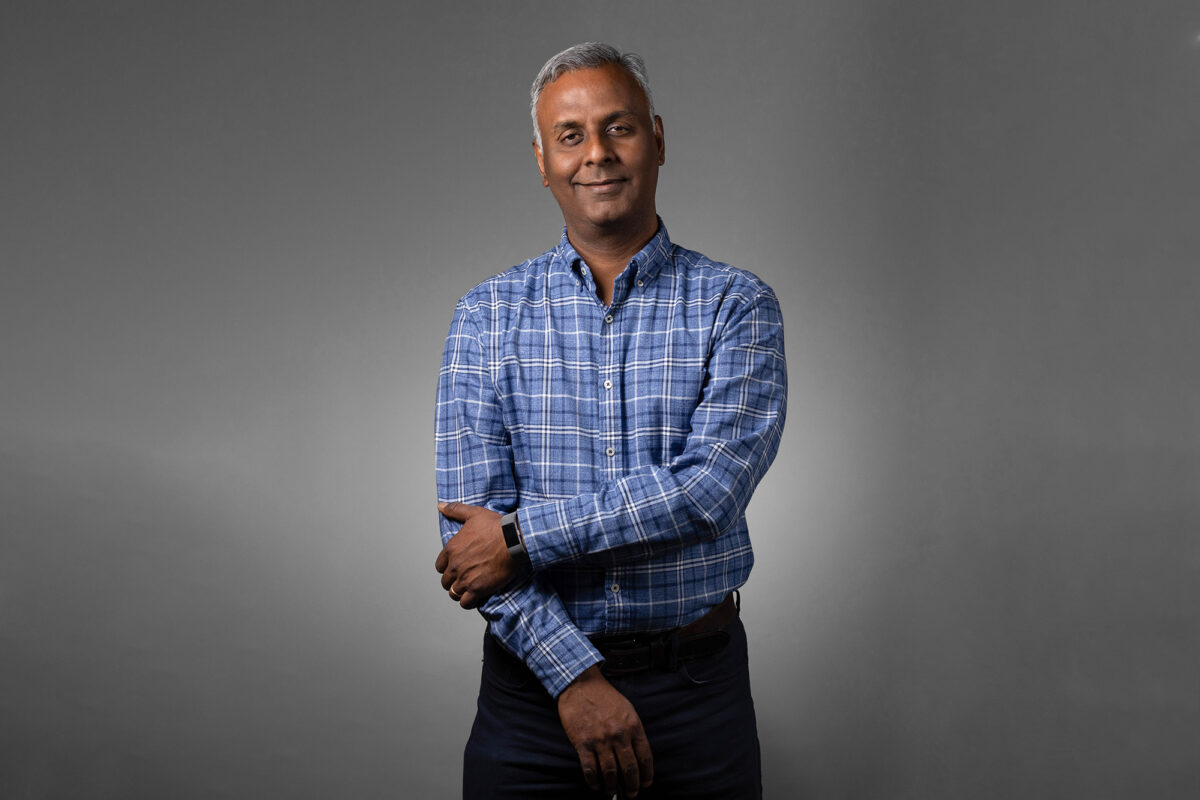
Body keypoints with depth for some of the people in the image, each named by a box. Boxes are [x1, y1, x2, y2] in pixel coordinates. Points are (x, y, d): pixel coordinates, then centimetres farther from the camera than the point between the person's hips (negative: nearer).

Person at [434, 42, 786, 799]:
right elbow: (469, 519, -8)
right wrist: (575, 674, -16)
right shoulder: (488, 316, 0)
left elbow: (709, 487, -16)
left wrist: (523, 534, -17)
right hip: (535, 675, 1)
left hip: (697, 681, 0)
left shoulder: (737, 306, -3)